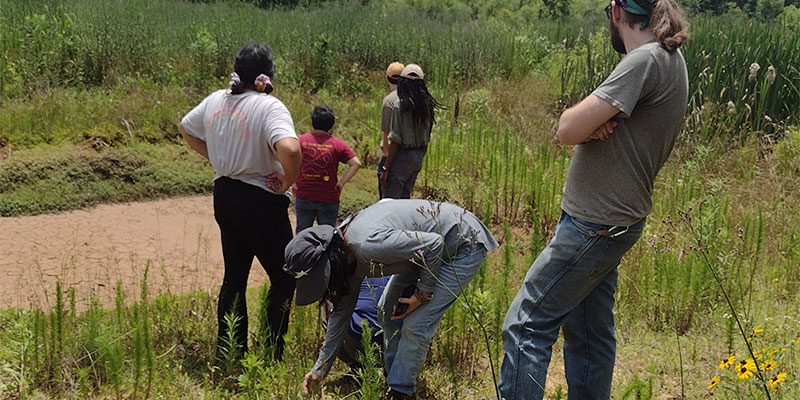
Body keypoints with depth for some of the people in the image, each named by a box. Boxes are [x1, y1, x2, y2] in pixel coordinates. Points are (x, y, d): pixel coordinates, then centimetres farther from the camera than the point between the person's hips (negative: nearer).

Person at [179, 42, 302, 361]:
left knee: (234, 276, 17)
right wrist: (288, 181, -19)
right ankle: (273, 356, 7)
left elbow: (186, 128, 20)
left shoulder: (216, 101, 3)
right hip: (261, 202, -7)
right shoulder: (269, 107, -20)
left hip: (224, 196, 7)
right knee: (283, 278, 8)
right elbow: (290, 149, -37)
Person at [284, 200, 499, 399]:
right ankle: (392, 378, 23)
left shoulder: (369, 245, -35)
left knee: (415, 323, -11)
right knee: (388, 310, 11)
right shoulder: (347, 252, -3)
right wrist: (320, 369, 12)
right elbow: (342, 311, 8)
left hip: (464, 245, -9)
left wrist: (423, 293, -18)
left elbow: (434, 245, -29)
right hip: (429, 246, 9)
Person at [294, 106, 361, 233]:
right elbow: (356, 164, -8)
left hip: (303, 197, 1)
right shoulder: (338, 145, -1)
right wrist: (341, 182, -3)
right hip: (329, 199, 0)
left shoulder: (300, 140, -1)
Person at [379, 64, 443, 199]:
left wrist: (386, 169, -12)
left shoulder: (400, 107, -16)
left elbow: (395, 142, -16)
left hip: (402, 157, -7)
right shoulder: (427, 107, 5)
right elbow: (426, 140, 12)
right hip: (418, 158, 8)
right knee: (405, 198, 17)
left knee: (389, 201, -3)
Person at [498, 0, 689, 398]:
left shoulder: (647, 59, -19)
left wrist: (578, 116, -2)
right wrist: (591, 121, -11)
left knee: (526, 326, -6)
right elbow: (577, 131, 11)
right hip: (610, 223, 10)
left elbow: (569, 130, -23)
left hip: (595, 228, -10)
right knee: (589, 331, 17)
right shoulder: (670, 60, 11)